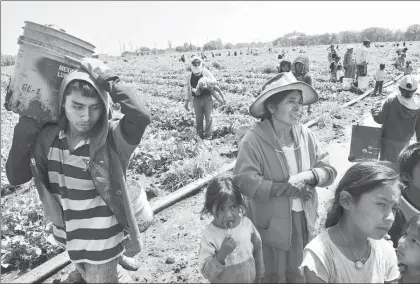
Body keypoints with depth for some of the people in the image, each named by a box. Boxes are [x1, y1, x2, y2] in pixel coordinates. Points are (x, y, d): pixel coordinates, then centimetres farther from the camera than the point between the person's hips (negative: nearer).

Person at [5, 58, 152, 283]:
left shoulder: (112, 137, -24)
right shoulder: (49, 137, -9)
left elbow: (141, 116, -43)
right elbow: (16, 176, -11)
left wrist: (107, 79, -32)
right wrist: (28, 126, -17)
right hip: (68, 235, 6)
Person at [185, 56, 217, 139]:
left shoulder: (206, 73, 2)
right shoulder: (190, 77, 9)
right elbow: (188, 90, 15)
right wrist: (186, 102, 13)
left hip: (207, 98, -1)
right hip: (196, 100, 2)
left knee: (208, 117, 0)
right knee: (199, 118, 5)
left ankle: (208, 135, 12)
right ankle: (200, 134, 18)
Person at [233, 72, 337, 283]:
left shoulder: (304, 134, -5)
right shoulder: (253, 139, -20)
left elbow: (329, 170, -2)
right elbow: (245, 182, -26)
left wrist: (308, 175, -22)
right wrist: (286, 188, -24)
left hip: (304, 221, 5)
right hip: (272, 224, -4)